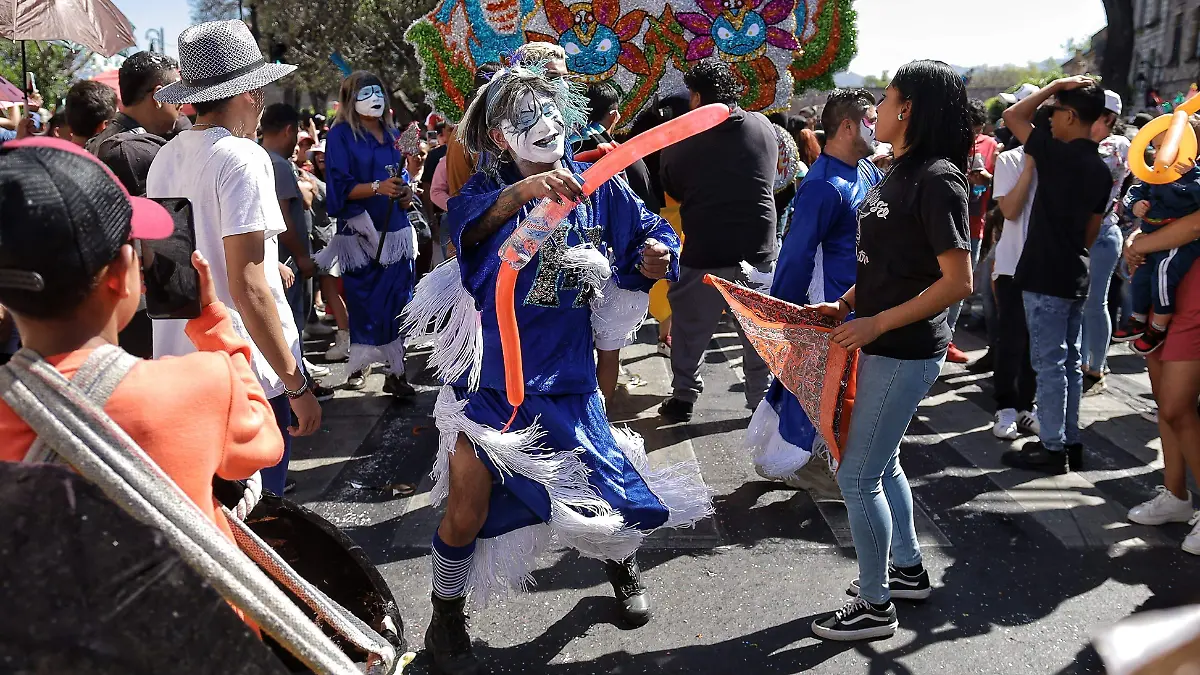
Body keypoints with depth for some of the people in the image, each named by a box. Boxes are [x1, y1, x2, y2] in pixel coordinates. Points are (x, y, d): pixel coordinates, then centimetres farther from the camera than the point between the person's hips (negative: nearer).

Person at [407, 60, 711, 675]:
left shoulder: (597, 189, -3)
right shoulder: (490, 188, -11)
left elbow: (648, 235, 7)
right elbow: (466, 220, -34)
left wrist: (653, 259, -17)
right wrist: (521, 192, -54)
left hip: (567, 380, 2)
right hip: (491, 380, -2)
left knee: (610, 490, 9)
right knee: (466, 514, 2)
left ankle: (620, 562, 46)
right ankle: (446, 623, 30)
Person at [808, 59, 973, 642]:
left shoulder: (937, 179, -18)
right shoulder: (899, 173, 9)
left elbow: (958, 281, -22)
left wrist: (876, 323, -21)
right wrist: (845, 304, 3)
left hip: (904, 352, -9)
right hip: (882, 345, 10)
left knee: (857, 474, -2)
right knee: (881, 462, 21)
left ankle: (874, 606, 16)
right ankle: (908, 570, 40)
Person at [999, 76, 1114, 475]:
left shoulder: (1059, 154, -15)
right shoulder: (1101, 169, 9)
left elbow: (1012, 116, -6)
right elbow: (1092, 229, 15)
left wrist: (1055, 85, -1)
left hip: (1045, 277, -8)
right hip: (1074, 274, 8)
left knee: (1050, 365, -1)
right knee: (1069, 363, 14)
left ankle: (1052, 449, 6)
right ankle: (1070, 443, 22)